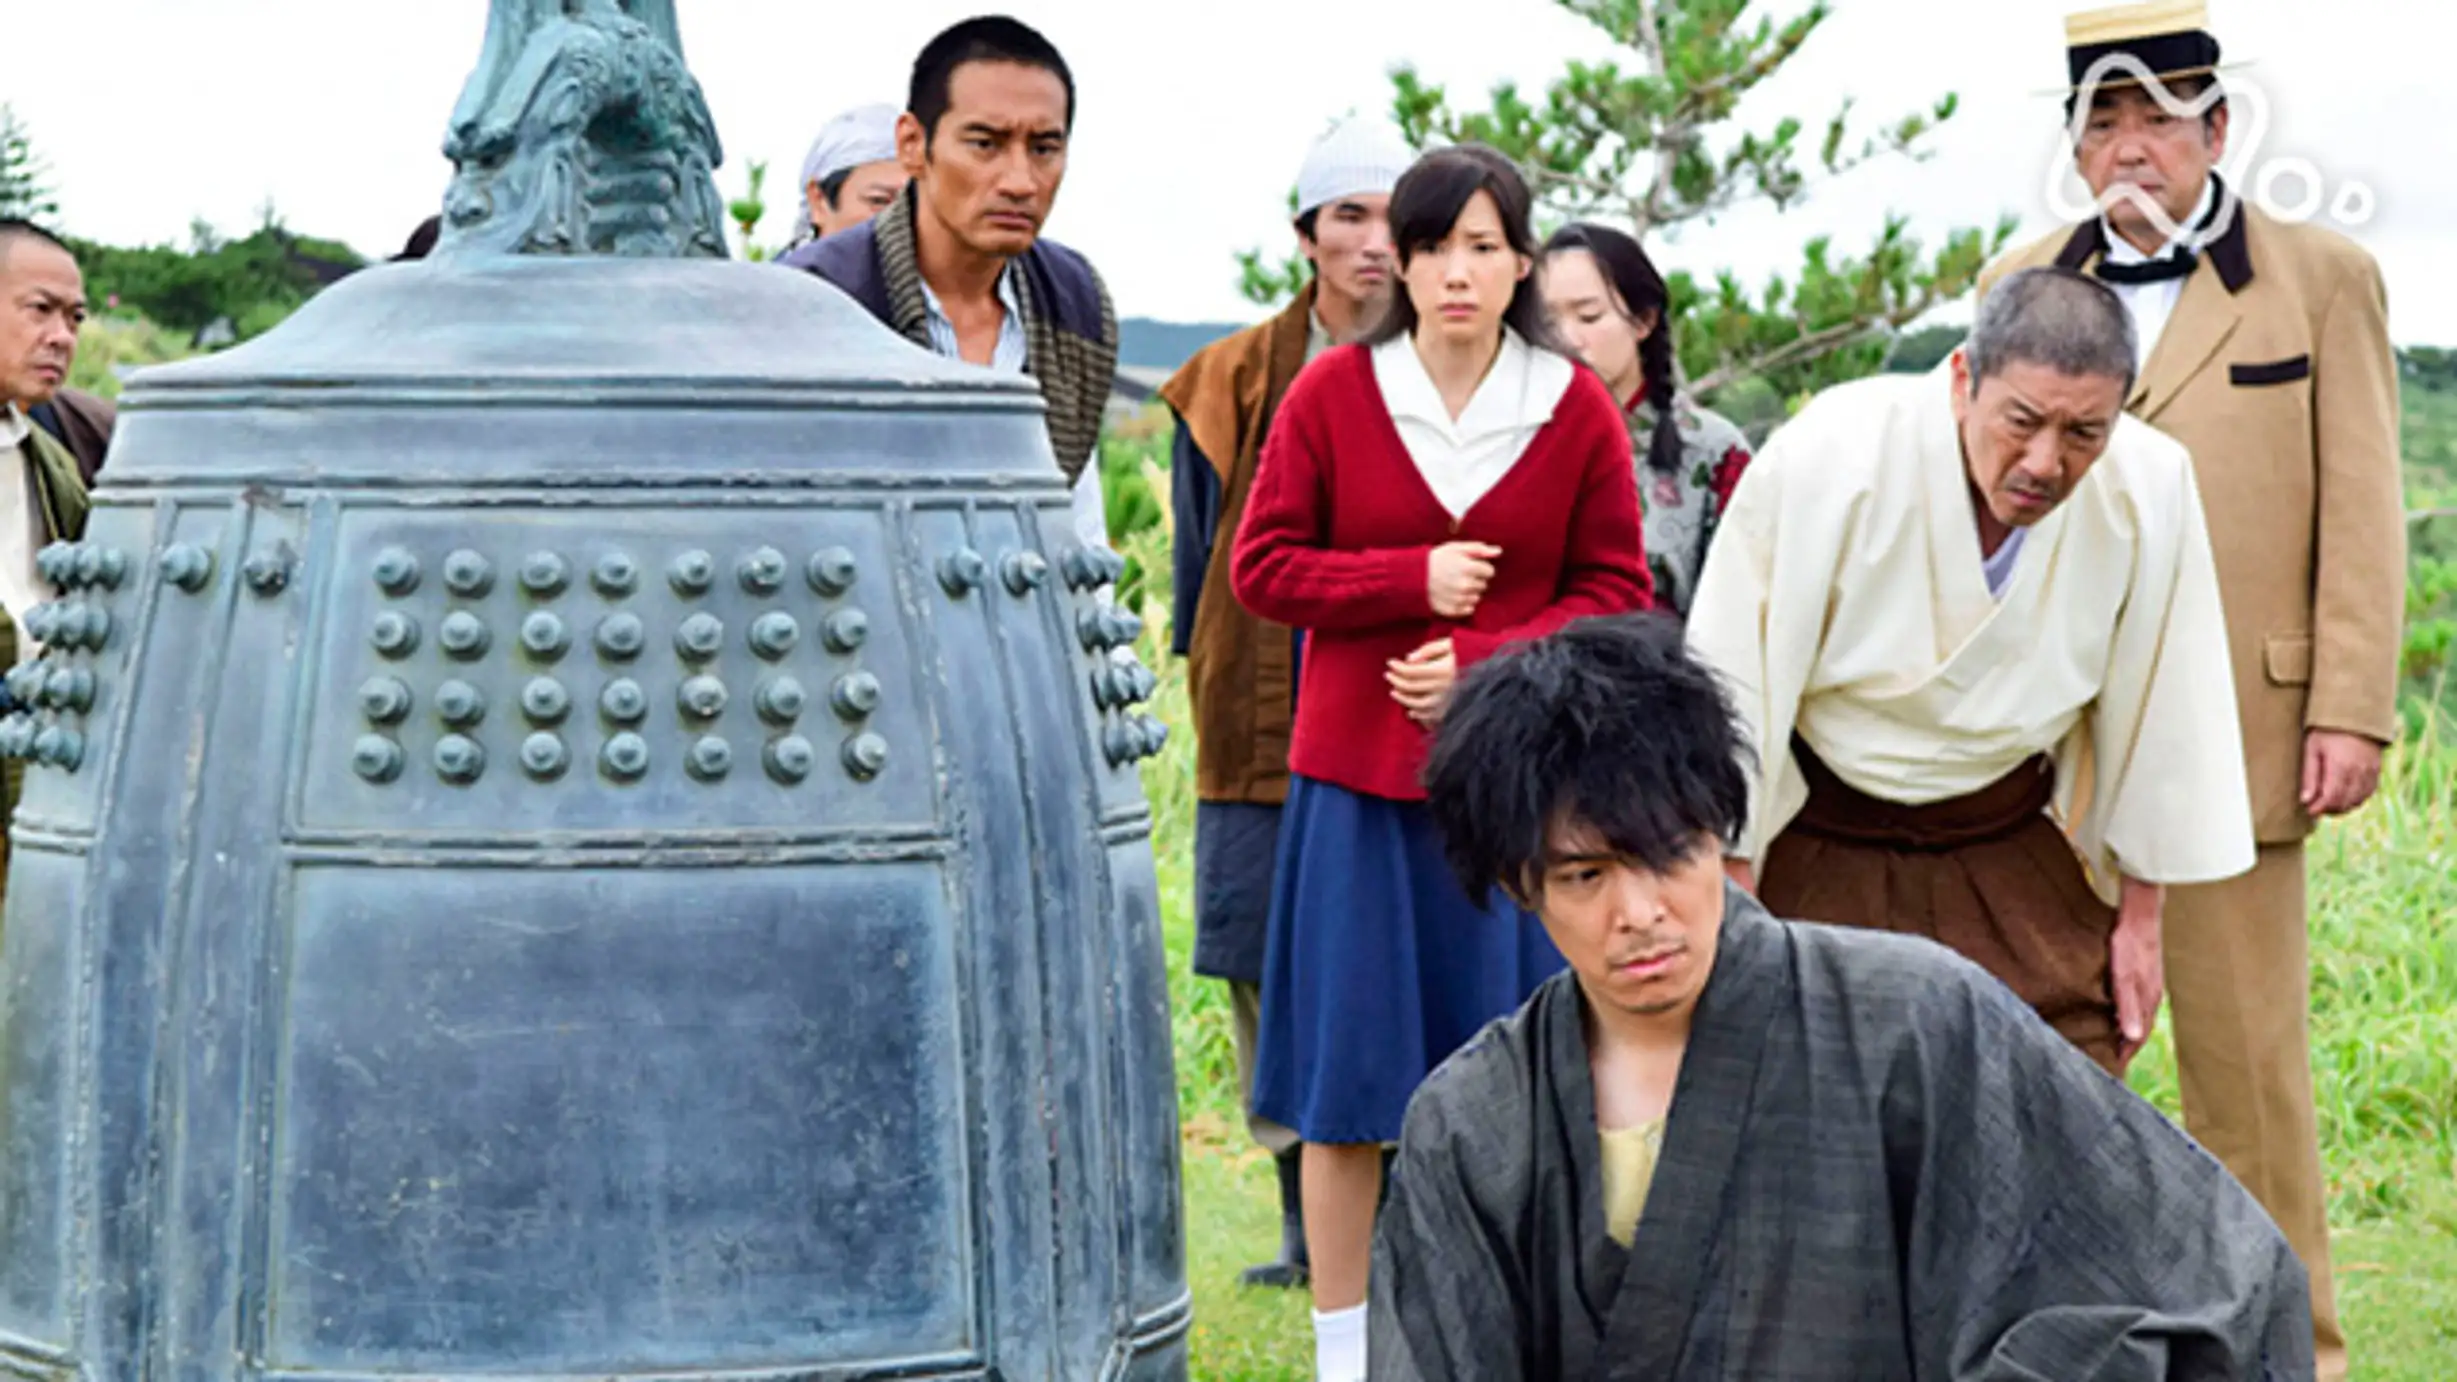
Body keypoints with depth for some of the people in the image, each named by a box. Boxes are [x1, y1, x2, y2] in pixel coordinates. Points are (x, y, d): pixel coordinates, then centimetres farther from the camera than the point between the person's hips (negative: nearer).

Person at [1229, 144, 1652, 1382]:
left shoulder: (1578, 414, -1)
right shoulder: (1332, 393, -1)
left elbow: (1615, 595, 3)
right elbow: (1261, 566, 1)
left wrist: (1484, 661, -12)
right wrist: (1413, 583, -12)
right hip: (1356, 776, 0)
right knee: (1344, 1072, 3)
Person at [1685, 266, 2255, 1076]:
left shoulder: (2152, 486, -13)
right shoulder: (1827, 459, -22)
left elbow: (2156, 711, 1)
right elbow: (1736, 687, -14)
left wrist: (2139, 916, 7)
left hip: (2008, 853, 3)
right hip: (1817, 850, -3)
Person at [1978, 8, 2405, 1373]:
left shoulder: (2323, 279, 5)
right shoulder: (2022, 285, 12)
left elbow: (2360, 518, 1)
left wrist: (2350, 712, -6)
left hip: (2236, 732, -3)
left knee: (2247, 1051, 1)